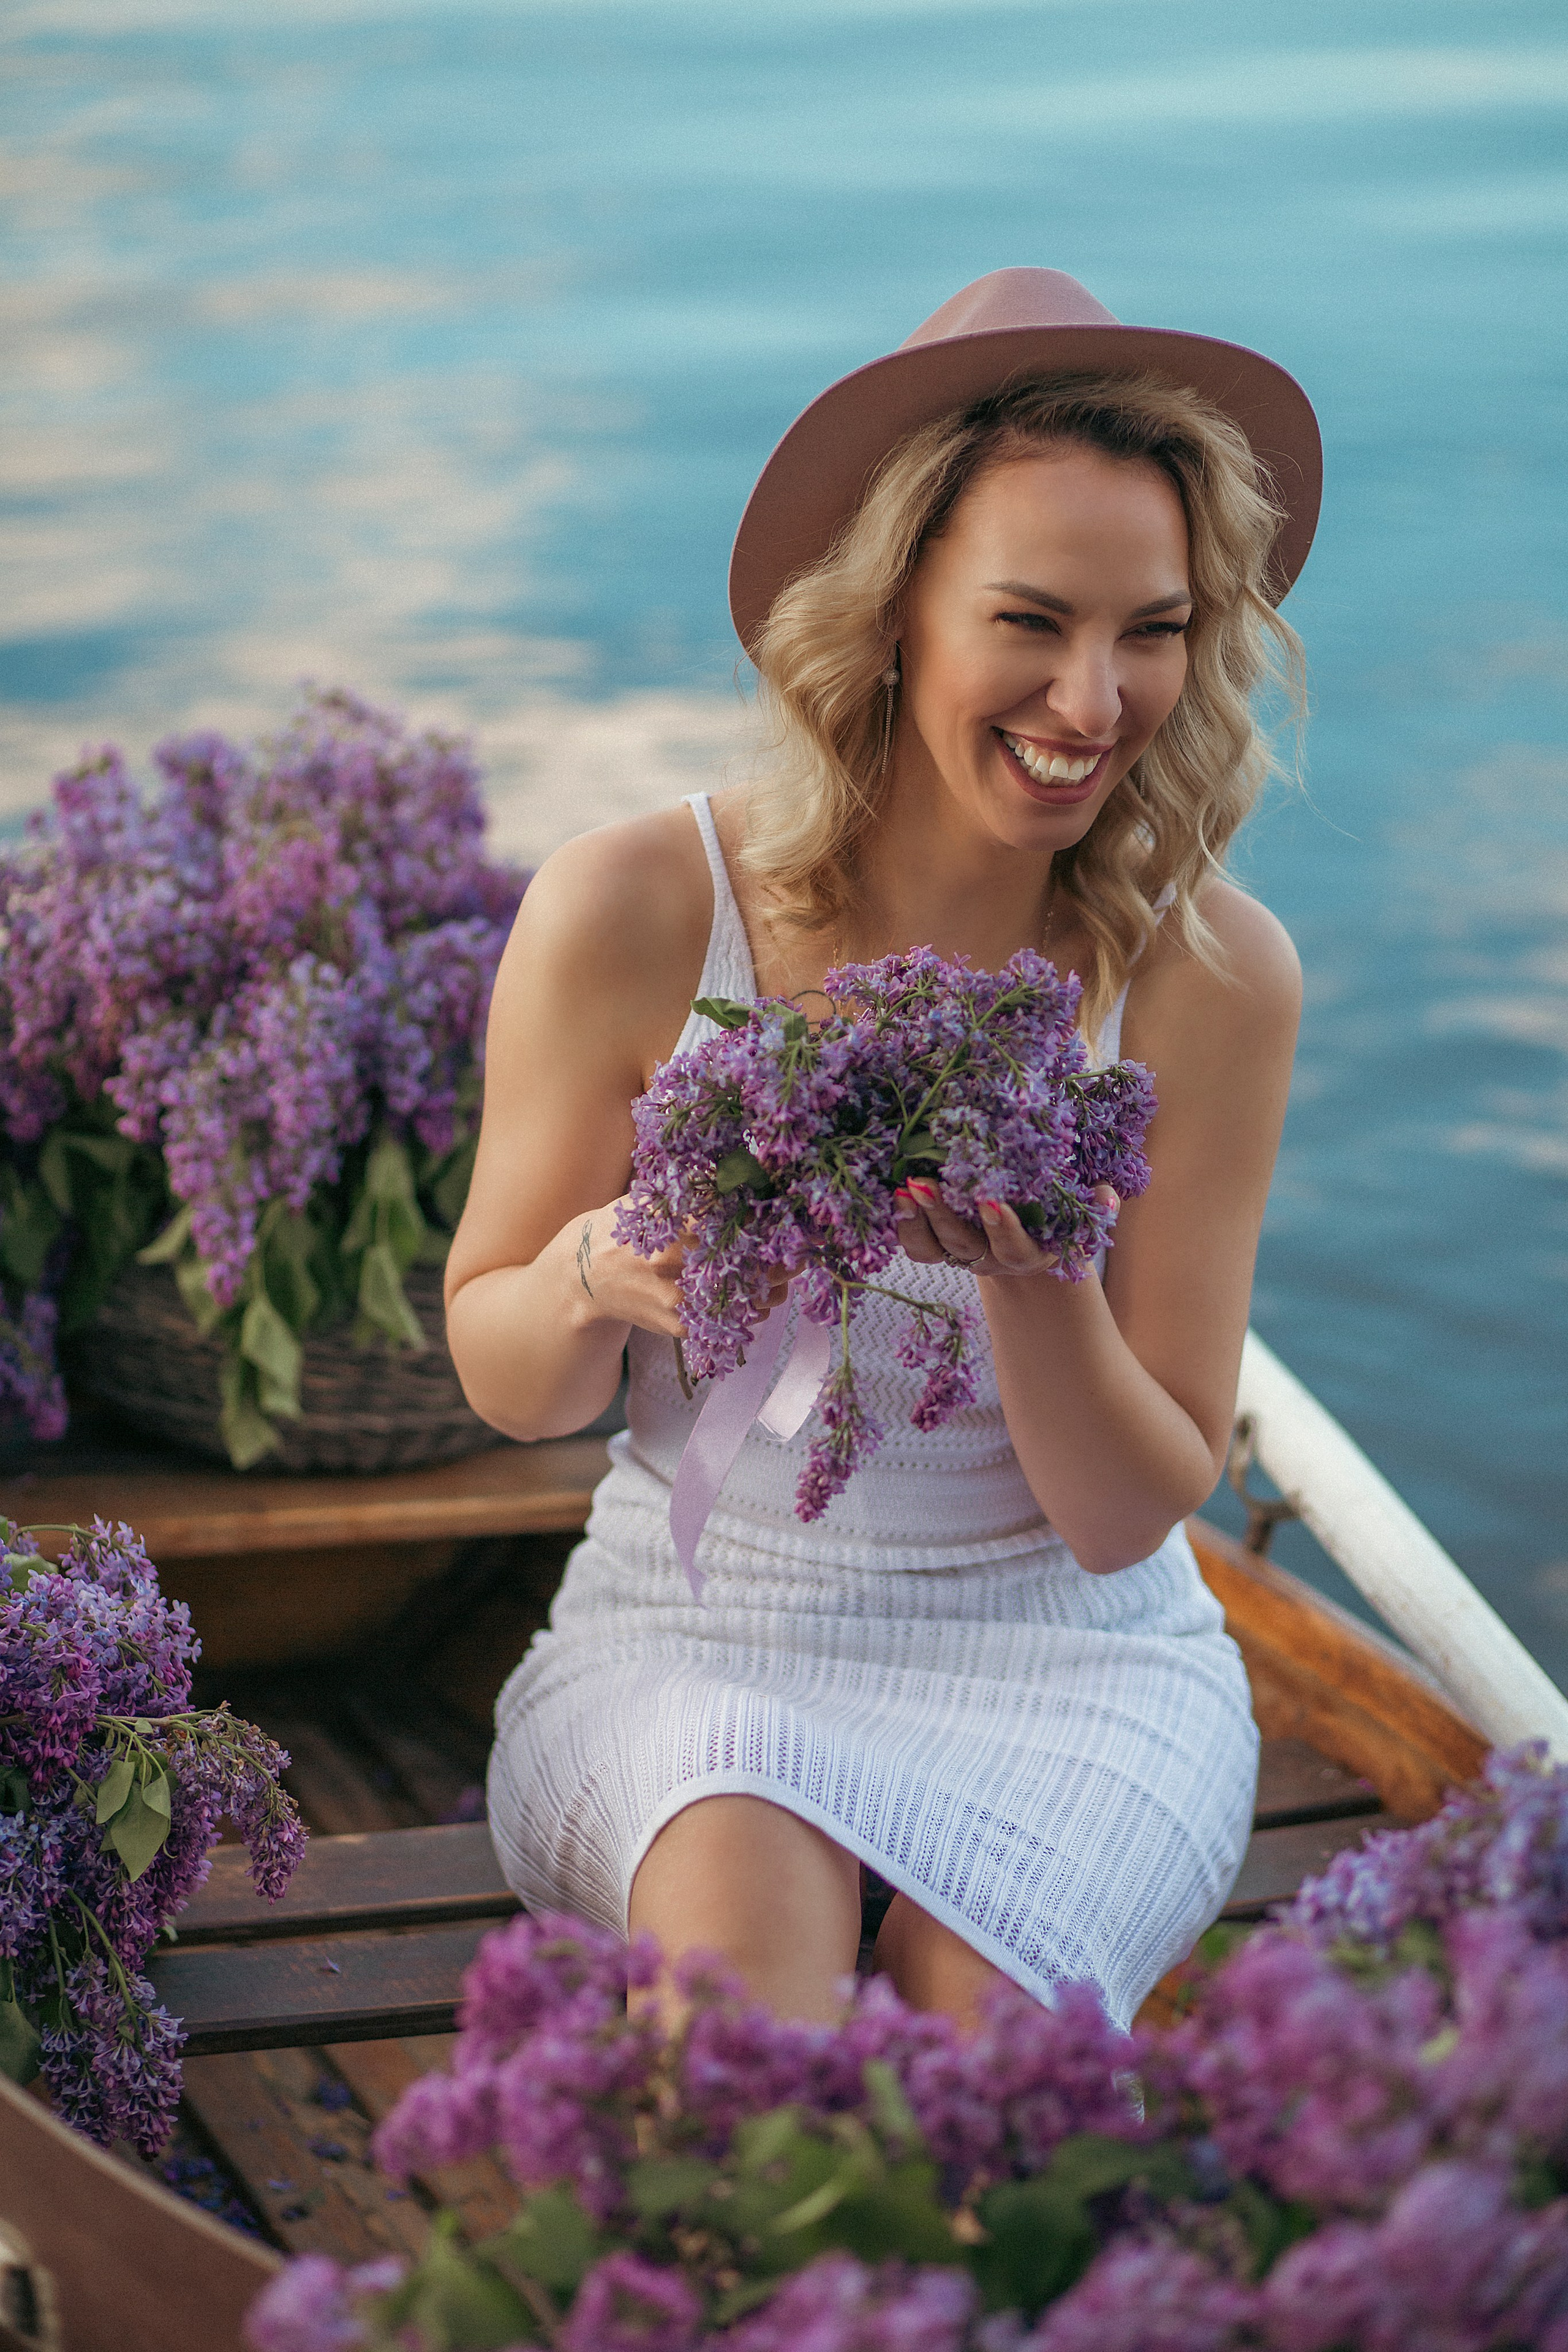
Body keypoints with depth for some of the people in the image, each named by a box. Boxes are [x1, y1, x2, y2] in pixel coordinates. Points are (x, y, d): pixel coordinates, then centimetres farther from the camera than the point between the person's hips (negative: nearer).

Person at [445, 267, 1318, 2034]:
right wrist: (599, 1275, -23)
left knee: (970, 2001, -30)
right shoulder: (628, 915, -13)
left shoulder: (1214, 976, -10)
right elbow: (503, 1381, 1)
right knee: (745, 1897, -33)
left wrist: (1033, 1276, -26)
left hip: (1065, 1651, 1)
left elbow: (1128, 1515, -5)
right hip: (693, 1636, 0)